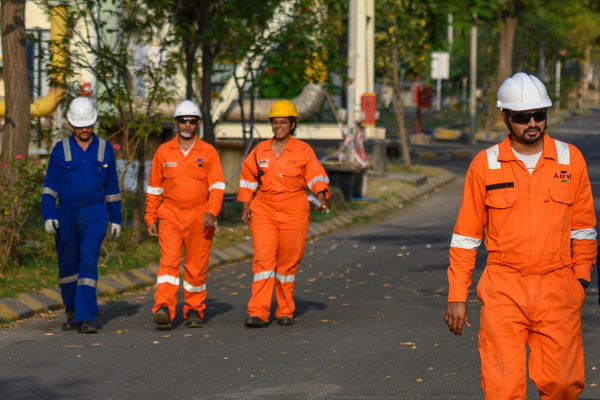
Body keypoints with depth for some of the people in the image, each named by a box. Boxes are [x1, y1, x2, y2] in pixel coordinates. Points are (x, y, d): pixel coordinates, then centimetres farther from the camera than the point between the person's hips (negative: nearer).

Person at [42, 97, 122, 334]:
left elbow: (112, 187, 10)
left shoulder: (105, 149, 4)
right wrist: (48, 216, -10)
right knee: (68, 266, 9)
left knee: (89, 264, -14)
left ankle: (85, 319, -17)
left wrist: (116, 219, 9)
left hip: (95, 215, -1)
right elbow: (50, 186, 1)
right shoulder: (61, 150, 2)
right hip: (66, 215, 1)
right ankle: (72, 312, 29)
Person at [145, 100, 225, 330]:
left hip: (199, 218, 0)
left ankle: (194, 311, 17)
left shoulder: (208, 152, 4)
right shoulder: (163, 152, 7)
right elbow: (154, 188, 12)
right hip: (170, 216, 0)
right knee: (168, 262, -15)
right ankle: (164, 309, -26)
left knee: (197, 267, 5)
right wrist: (150, 219, 9)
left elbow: (217, 186, -1)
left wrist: (212, 211, -16)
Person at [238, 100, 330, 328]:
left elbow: (316, 176, -8)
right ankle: (258, 313, -16)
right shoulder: (260, 151, 8)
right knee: (263, 260, -11)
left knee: (288, 263, 5)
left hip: (294, 213, -1)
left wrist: (321, 197, -25)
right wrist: (245, 205, 12)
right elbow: (248, 176, 18)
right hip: (264, 211, 1)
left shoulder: (303, 151, 0)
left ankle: (285, 312, 19)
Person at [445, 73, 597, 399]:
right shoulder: (485, 164, 1)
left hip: (556, 289, 1)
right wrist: (457, 296, 3)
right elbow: (465, 234, 6)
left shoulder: (570, 159, 4)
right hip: (503, 289, -1)